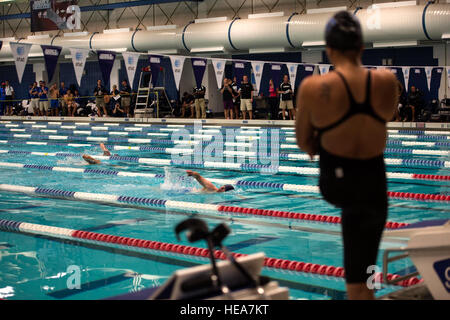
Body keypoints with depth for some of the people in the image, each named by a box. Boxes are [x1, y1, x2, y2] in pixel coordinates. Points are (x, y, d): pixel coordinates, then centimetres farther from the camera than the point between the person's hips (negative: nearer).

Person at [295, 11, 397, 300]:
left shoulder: (314, 87, -17)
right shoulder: (386, 81, -11)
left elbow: (304, 143, -2)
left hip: (334, 186, 1)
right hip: (373, 185, 0)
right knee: (359, 279, 15)